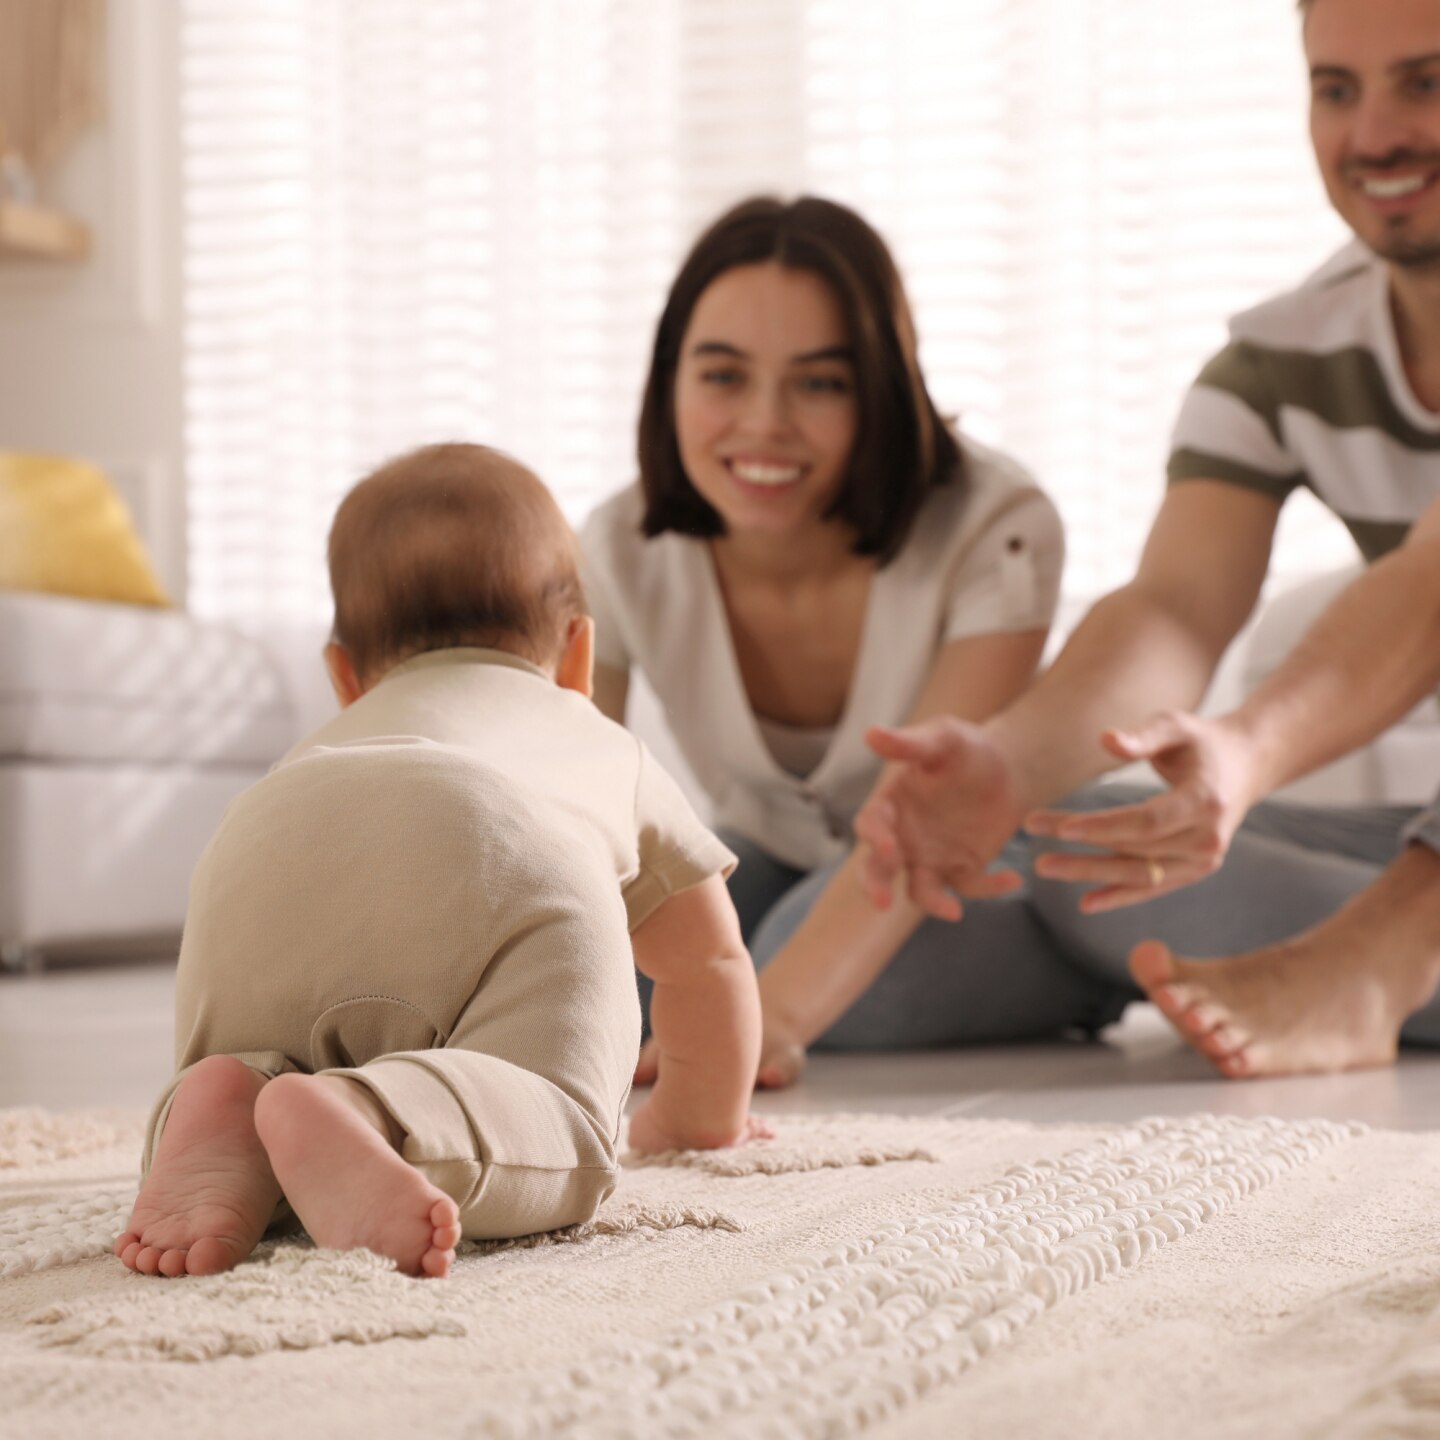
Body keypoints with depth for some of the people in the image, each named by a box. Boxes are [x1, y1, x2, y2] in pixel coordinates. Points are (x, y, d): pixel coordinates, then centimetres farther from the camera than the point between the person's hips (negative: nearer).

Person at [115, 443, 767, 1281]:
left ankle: (228, 1110, -19)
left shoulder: (322, 753, 51)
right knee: (556, 1149, -12)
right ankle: (371, 1118, -42)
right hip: (503, 868, -3)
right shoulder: (608, 747, 47)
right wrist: (701, 1116, 72)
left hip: (258, 869, 3)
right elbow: (710, 960, 56)